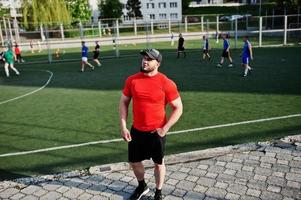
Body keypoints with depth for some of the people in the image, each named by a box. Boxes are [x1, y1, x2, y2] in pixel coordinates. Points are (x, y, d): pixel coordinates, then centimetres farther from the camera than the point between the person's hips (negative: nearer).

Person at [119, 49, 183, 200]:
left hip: (156, 132, -3)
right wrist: (123, 127, -3)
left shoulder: (166, 83, -15)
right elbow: (124, 103, 5)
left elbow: (178, 108, -8)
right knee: (134, 162, 17)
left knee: (158, 163, 14)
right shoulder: (132, 80, -4)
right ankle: (142, 186, 46)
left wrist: (165, 128, -14)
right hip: (136, 131, 4)